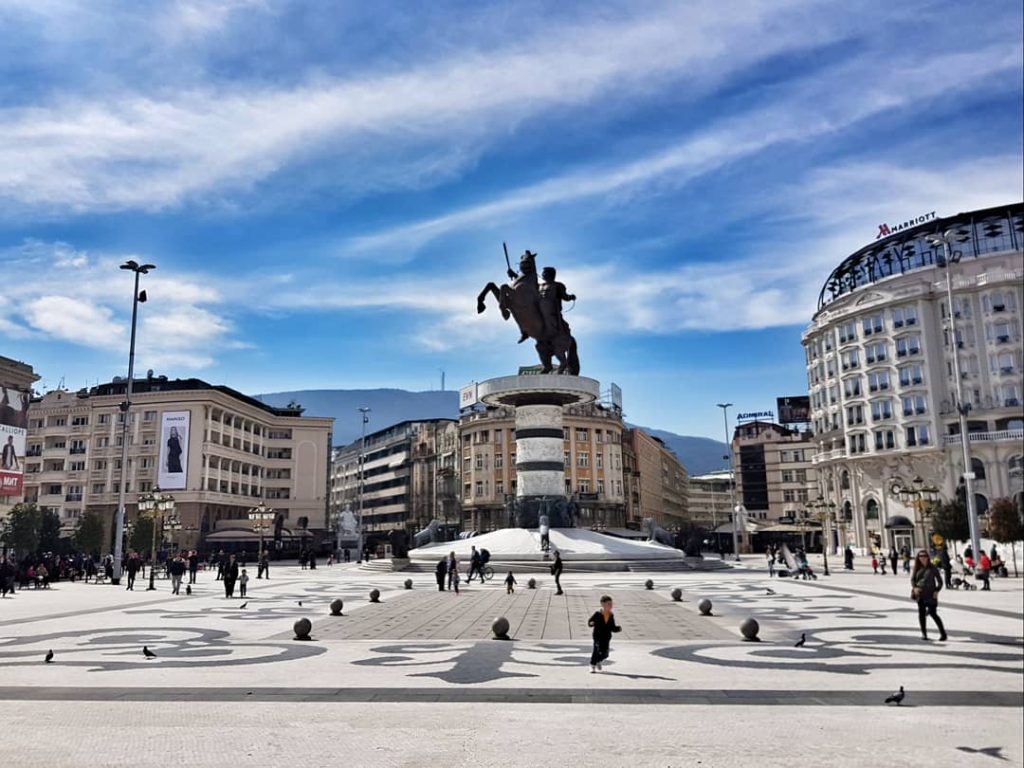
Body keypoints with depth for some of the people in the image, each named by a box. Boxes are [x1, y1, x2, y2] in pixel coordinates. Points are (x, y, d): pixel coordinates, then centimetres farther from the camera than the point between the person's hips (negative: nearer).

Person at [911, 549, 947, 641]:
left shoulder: (932, 567, -1)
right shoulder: (917, 568, 8)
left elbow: (940, 581, 2)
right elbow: (912, 579, 10)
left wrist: (937, 591, -11)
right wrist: (914, 587, -9)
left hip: (930, 595, -3)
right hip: (920, 594, 3)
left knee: (933, 613, -6)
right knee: (921, 613, 5)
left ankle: (943, 633, 6)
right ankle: (924, 633, 14)